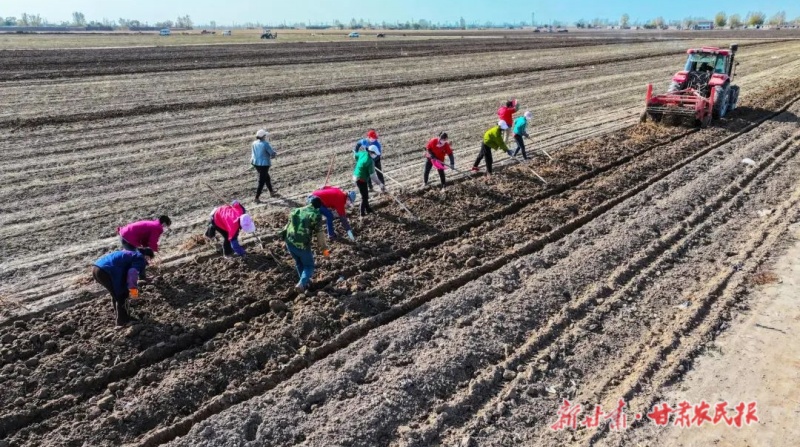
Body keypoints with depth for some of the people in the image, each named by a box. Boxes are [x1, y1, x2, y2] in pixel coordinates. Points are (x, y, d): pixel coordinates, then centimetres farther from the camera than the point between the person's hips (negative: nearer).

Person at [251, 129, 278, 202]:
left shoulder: (254, 143, 2)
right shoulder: (265, 144, -19)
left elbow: (252, 153, 13)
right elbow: (273, 154, -16)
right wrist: (275, 154, 5)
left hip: (255, 163, 8)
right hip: (264, 164, -8)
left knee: (267, 177, 25)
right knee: (262, 181, 2)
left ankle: (271, 192, 39)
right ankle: (257, 198, 3)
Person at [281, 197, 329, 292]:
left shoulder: (296, 211, 13)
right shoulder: (316, 215, -5)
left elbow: (288, 225, 21)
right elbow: (319, 233, -7)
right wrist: (324, 248, 2)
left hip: (289, 242, 6)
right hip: (302, 245, -6)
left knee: (299, 263, 29)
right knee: (309, 266, 14)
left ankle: (305, 281, 41)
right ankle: (302, 284, -7)